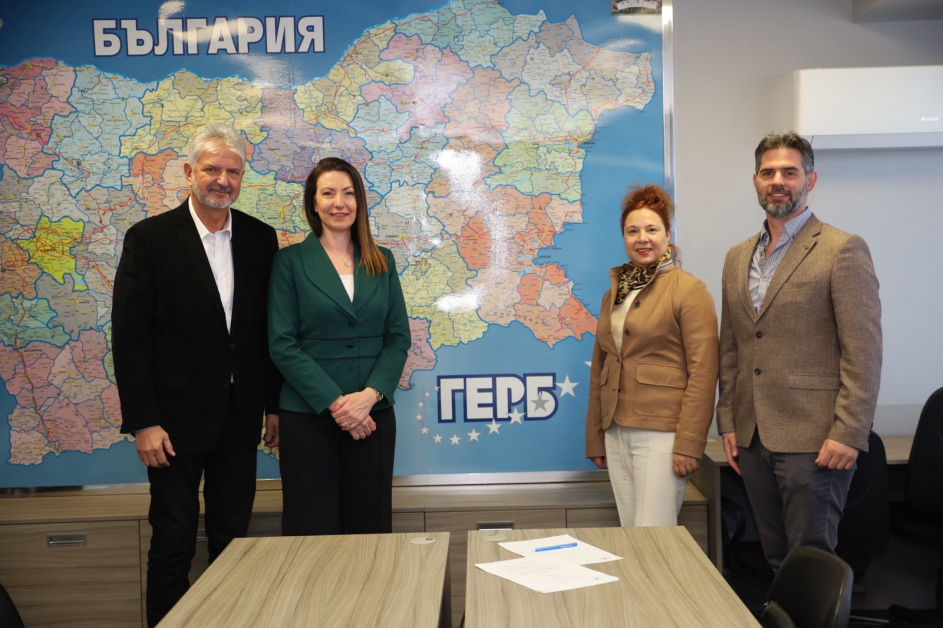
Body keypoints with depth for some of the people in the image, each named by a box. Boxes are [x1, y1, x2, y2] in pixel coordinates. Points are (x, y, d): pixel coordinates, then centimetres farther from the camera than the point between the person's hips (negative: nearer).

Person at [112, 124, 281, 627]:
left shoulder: (260, 239, 5)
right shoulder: (149, 239, -6)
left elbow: (271, 328, 9)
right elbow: (129, 336, -8)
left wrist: (275, 405, 8)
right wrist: (142, 421, -12)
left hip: (240, 416, 4)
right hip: (176, 418, -3)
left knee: (233, 538, 13)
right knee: (173, 542, 6)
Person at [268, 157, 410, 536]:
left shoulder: (382, 262, 10)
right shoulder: (291, 261, 1)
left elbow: (398, 338, 5)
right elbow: (282, 345, -6)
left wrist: (370, 395, -11)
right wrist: (335, 403, -14)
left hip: (374, 415, 3)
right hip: (308, 417, -2)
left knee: (369, 527, 7)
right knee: (313, 531, 3)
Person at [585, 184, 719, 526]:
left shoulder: (689, 290, -5)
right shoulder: (614, 293, 15)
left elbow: (703, 372, -10)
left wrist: (688, 444, -15)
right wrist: (595, 440, 16)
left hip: (661, 433, -6)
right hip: (616, 432, 6)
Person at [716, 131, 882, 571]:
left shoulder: (843, 250, -6)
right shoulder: (738, 258, 14)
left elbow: (863, 352, -11)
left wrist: (848, 434, -16)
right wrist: (728, 423, 11)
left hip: (811, 439, -6)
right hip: (752, 438, 6)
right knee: (776, 560, 14)